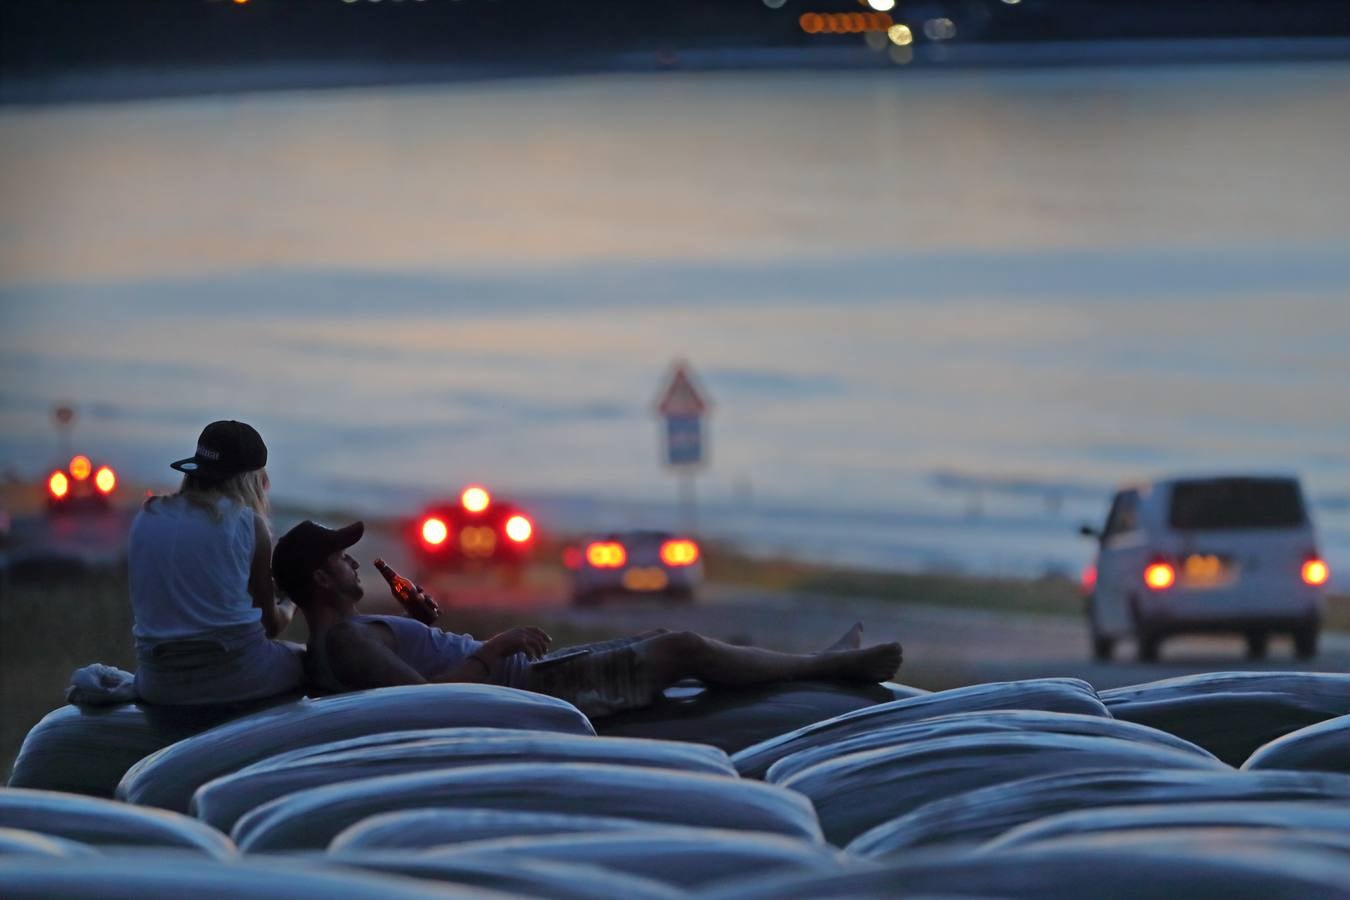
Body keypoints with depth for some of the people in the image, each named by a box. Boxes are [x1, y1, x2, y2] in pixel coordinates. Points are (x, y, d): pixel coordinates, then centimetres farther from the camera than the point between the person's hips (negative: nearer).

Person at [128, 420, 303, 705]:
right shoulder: (248, 522, -2)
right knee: (304, 659, 24)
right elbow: (270, 623, 8)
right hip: (237, 675, -3)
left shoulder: (145, 519, 8)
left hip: (160, 684, 3)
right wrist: (290, 605, 32)